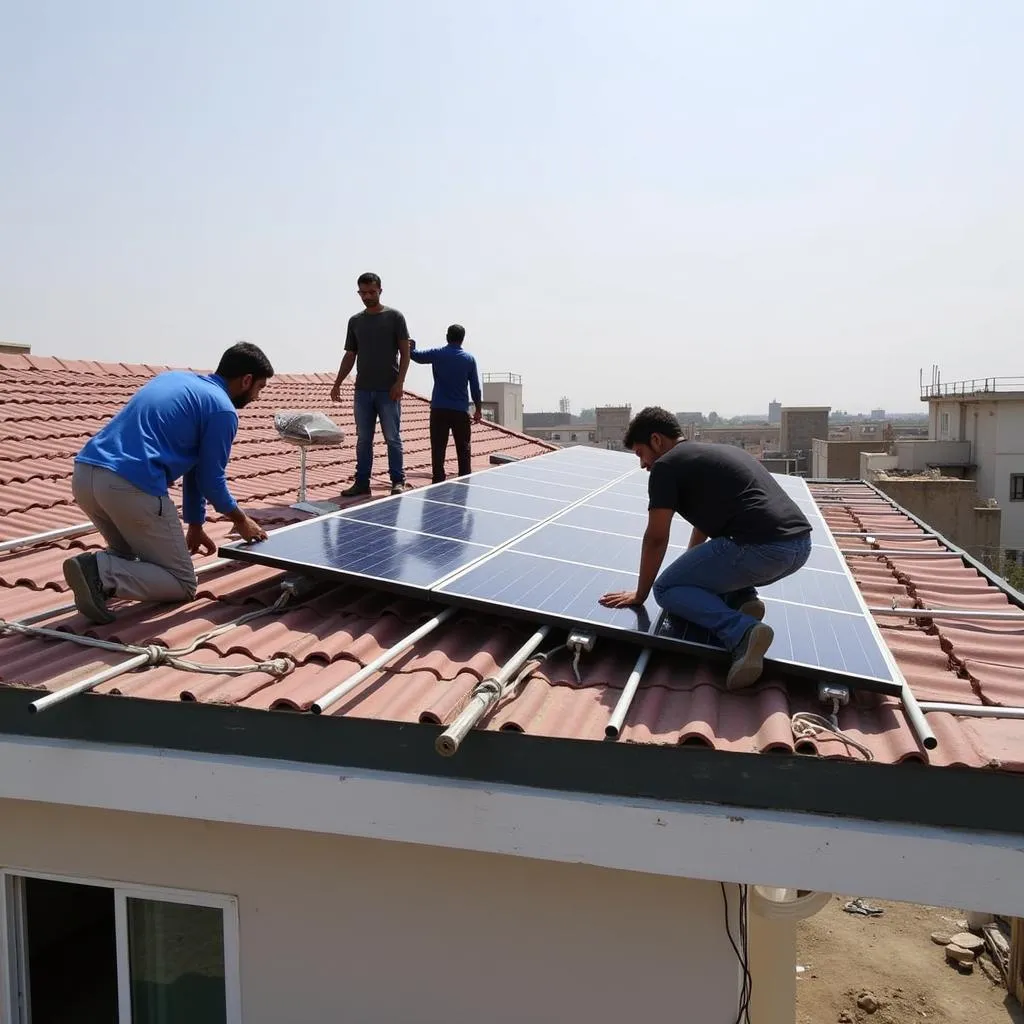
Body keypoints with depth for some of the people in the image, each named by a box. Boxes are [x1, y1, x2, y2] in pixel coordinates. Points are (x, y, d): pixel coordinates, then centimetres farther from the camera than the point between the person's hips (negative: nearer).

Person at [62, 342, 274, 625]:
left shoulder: (177, 378, 26)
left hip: (83, 474, 8)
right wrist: (241, 521, 26)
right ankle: (101, 572, -15)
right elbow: (210, 479, 7)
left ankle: (97, 563, 1)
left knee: (132, 554, 32)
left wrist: (195, 525, 36)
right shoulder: (222, 409, 1)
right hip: (131, 487, -8)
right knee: (184, 585, 7)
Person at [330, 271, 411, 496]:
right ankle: (362, 482, 12)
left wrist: (400, 381, -13)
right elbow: (350, 356, 15)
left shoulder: (394, 317, 1)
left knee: (392, 438, 0)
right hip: (362, 390, 4)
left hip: (388, 390, -4)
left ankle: (398, 481, 8)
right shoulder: (355, 321, 12)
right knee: (363, 439, 7)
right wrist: (337, 383, 6)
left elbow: (405, 352, -2)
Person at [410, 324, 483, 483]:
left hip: (439, 410, 0)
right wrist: (479, 409, 11)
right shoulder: (469, 359, 1)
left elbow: (416, 356, 13)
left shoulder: (437, 354, -1)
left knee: (438, 449, 2)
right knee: (463, 449, 9)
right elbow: (475, 387, 2)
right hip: (461, 411, 0)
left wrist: (411, 346, 35)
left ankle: (438, 484, 0)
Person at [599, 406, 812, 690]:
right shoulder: (712, 453, 28)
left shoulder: (666, 465, 2)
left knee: (667, 589, 6)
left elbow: (656, 539, 4)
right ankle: (742, 597, 7)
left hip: (762, 549, -9)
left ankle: (742, 631, -16)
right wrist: (691, 569, 52)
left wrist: (640, 594, 16)